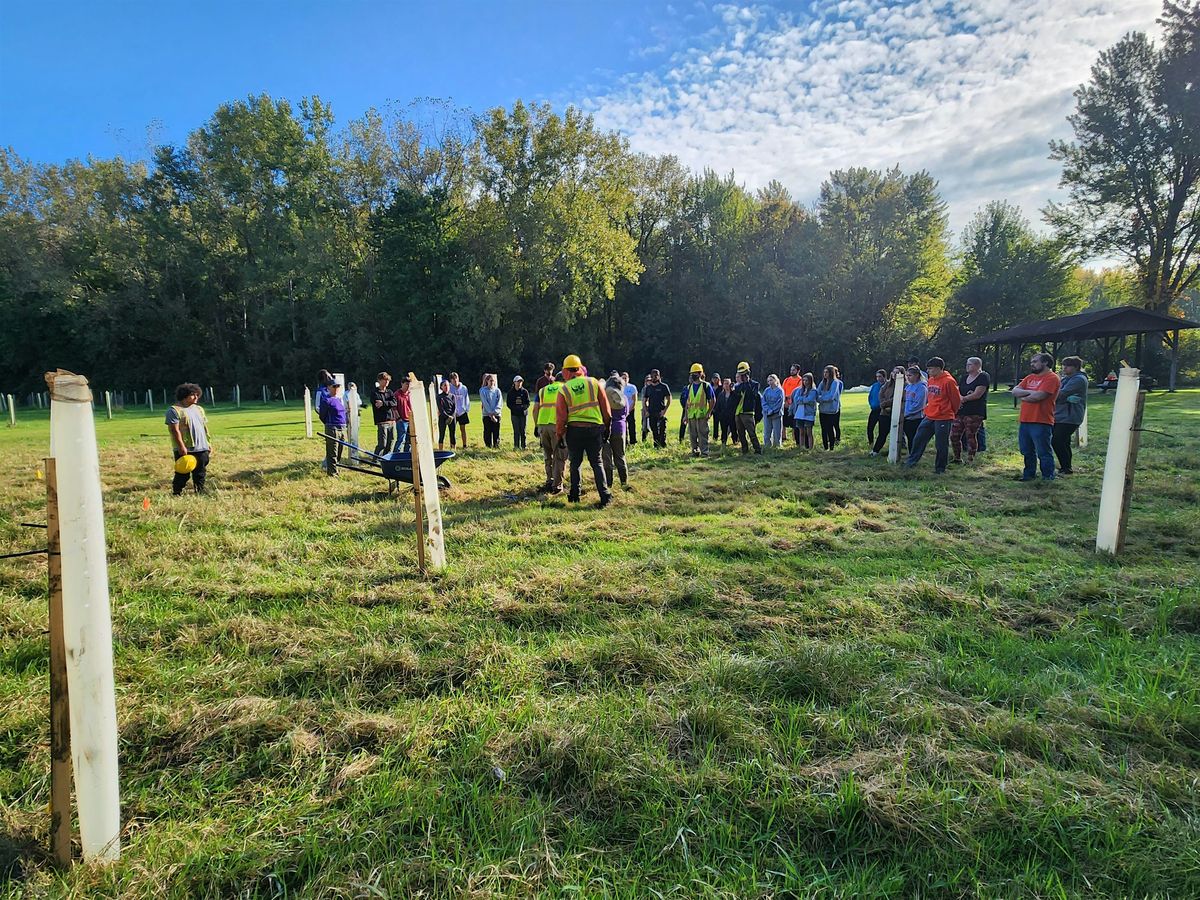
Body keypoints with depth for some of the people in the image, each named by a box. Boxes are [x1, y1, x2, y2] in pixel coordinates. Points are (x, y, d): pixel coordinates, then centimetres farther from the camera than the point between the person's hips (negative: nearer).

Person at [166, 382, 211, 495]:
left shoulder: (199, 409, 15)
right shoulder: (174, 410, -8)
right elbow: (174, 430, -14)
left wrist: (208, 444, 15)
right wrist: (182, 447, -19)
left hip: (202, 449, 6)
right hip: (184, 450, -6)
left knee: (201, 474, 10)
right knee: (182, 475, -2)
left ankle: (200, 493, 18)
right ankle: (176, 494, 8)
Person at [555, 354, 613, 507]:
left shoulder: (564, 390, -3)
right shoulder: (594, 383, 0)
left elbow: (560, 417, -1)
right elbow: (605, 408, 3)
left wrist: (559, 435, 11)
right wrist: (607, 427, 14)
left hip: (574, 430, -1)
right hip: (595, 428, 1)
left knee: (575, 463, 15)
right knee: (596, 463, 7)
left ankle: (574, 495, 21)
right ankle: (605, 495, -2)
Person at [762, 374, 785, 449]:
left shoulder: (780, 390, -2)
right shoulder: (766, 390, 8)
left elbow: (779, 403, -8)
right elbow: (763, 402, 4)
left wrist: (772, 411, -13)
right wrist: (768, 410, -11)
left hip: (776, 414, -4)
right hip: (767, 414, 4)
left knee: (777, 432, -1)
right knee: (767, 432, 5)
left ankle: (777, 446, 6)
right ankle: (767, 446, 11)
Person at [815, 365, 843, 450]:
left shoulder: (835, 382, -9)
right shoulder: (822, 383, 10)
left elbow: (831, 396, -17)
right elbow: (817, 394, 6)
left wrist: (821, 398, -8)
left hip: (832, 410, -6)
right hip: (823, 410, 6)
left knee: (830, 429, -3)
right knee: (824, 429, 9)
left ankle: (832, 447, 5)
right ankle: (825, 447, 18)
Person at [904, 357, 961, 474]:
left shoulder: (948, 381, -14)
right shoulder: (931, 380, 9)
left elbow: (956, 399, -7)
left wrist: (951, 412, 7)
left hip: (943, 419, -7)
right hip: (929, 417, 7)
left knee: (941, 445, 2)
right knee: (919, 439, 9)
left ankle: (940, 469, 13)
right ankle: (911, 461, 19)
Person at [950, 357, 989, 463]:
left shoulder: (983, 377, -5)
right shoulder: (965, 378, 18)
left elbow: (977, 394, -14)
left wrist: (963, 399, -3)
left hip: (974, 413, -7)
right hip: (960, 411, 7)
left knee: (971, 436, -6)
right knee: (954, 435, 4)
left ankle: (970, 461, 2)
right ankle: (957, 458, 17)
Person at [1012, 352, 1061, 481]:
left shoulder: (1052, 378, -8)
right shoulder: (1030, 377, 17)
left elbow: (1038, 396, -20)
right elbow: (1014, 391, 6)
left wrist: (1022, 397, -3)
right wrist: (1030, 392, -11)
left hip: (1041, 423, -8)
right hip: (1024, 421, 8)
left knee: (1043, 453, -1)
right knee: (1027, 451, 16)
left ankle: (1048, 478, 8)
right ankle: (1029, 474, 27)